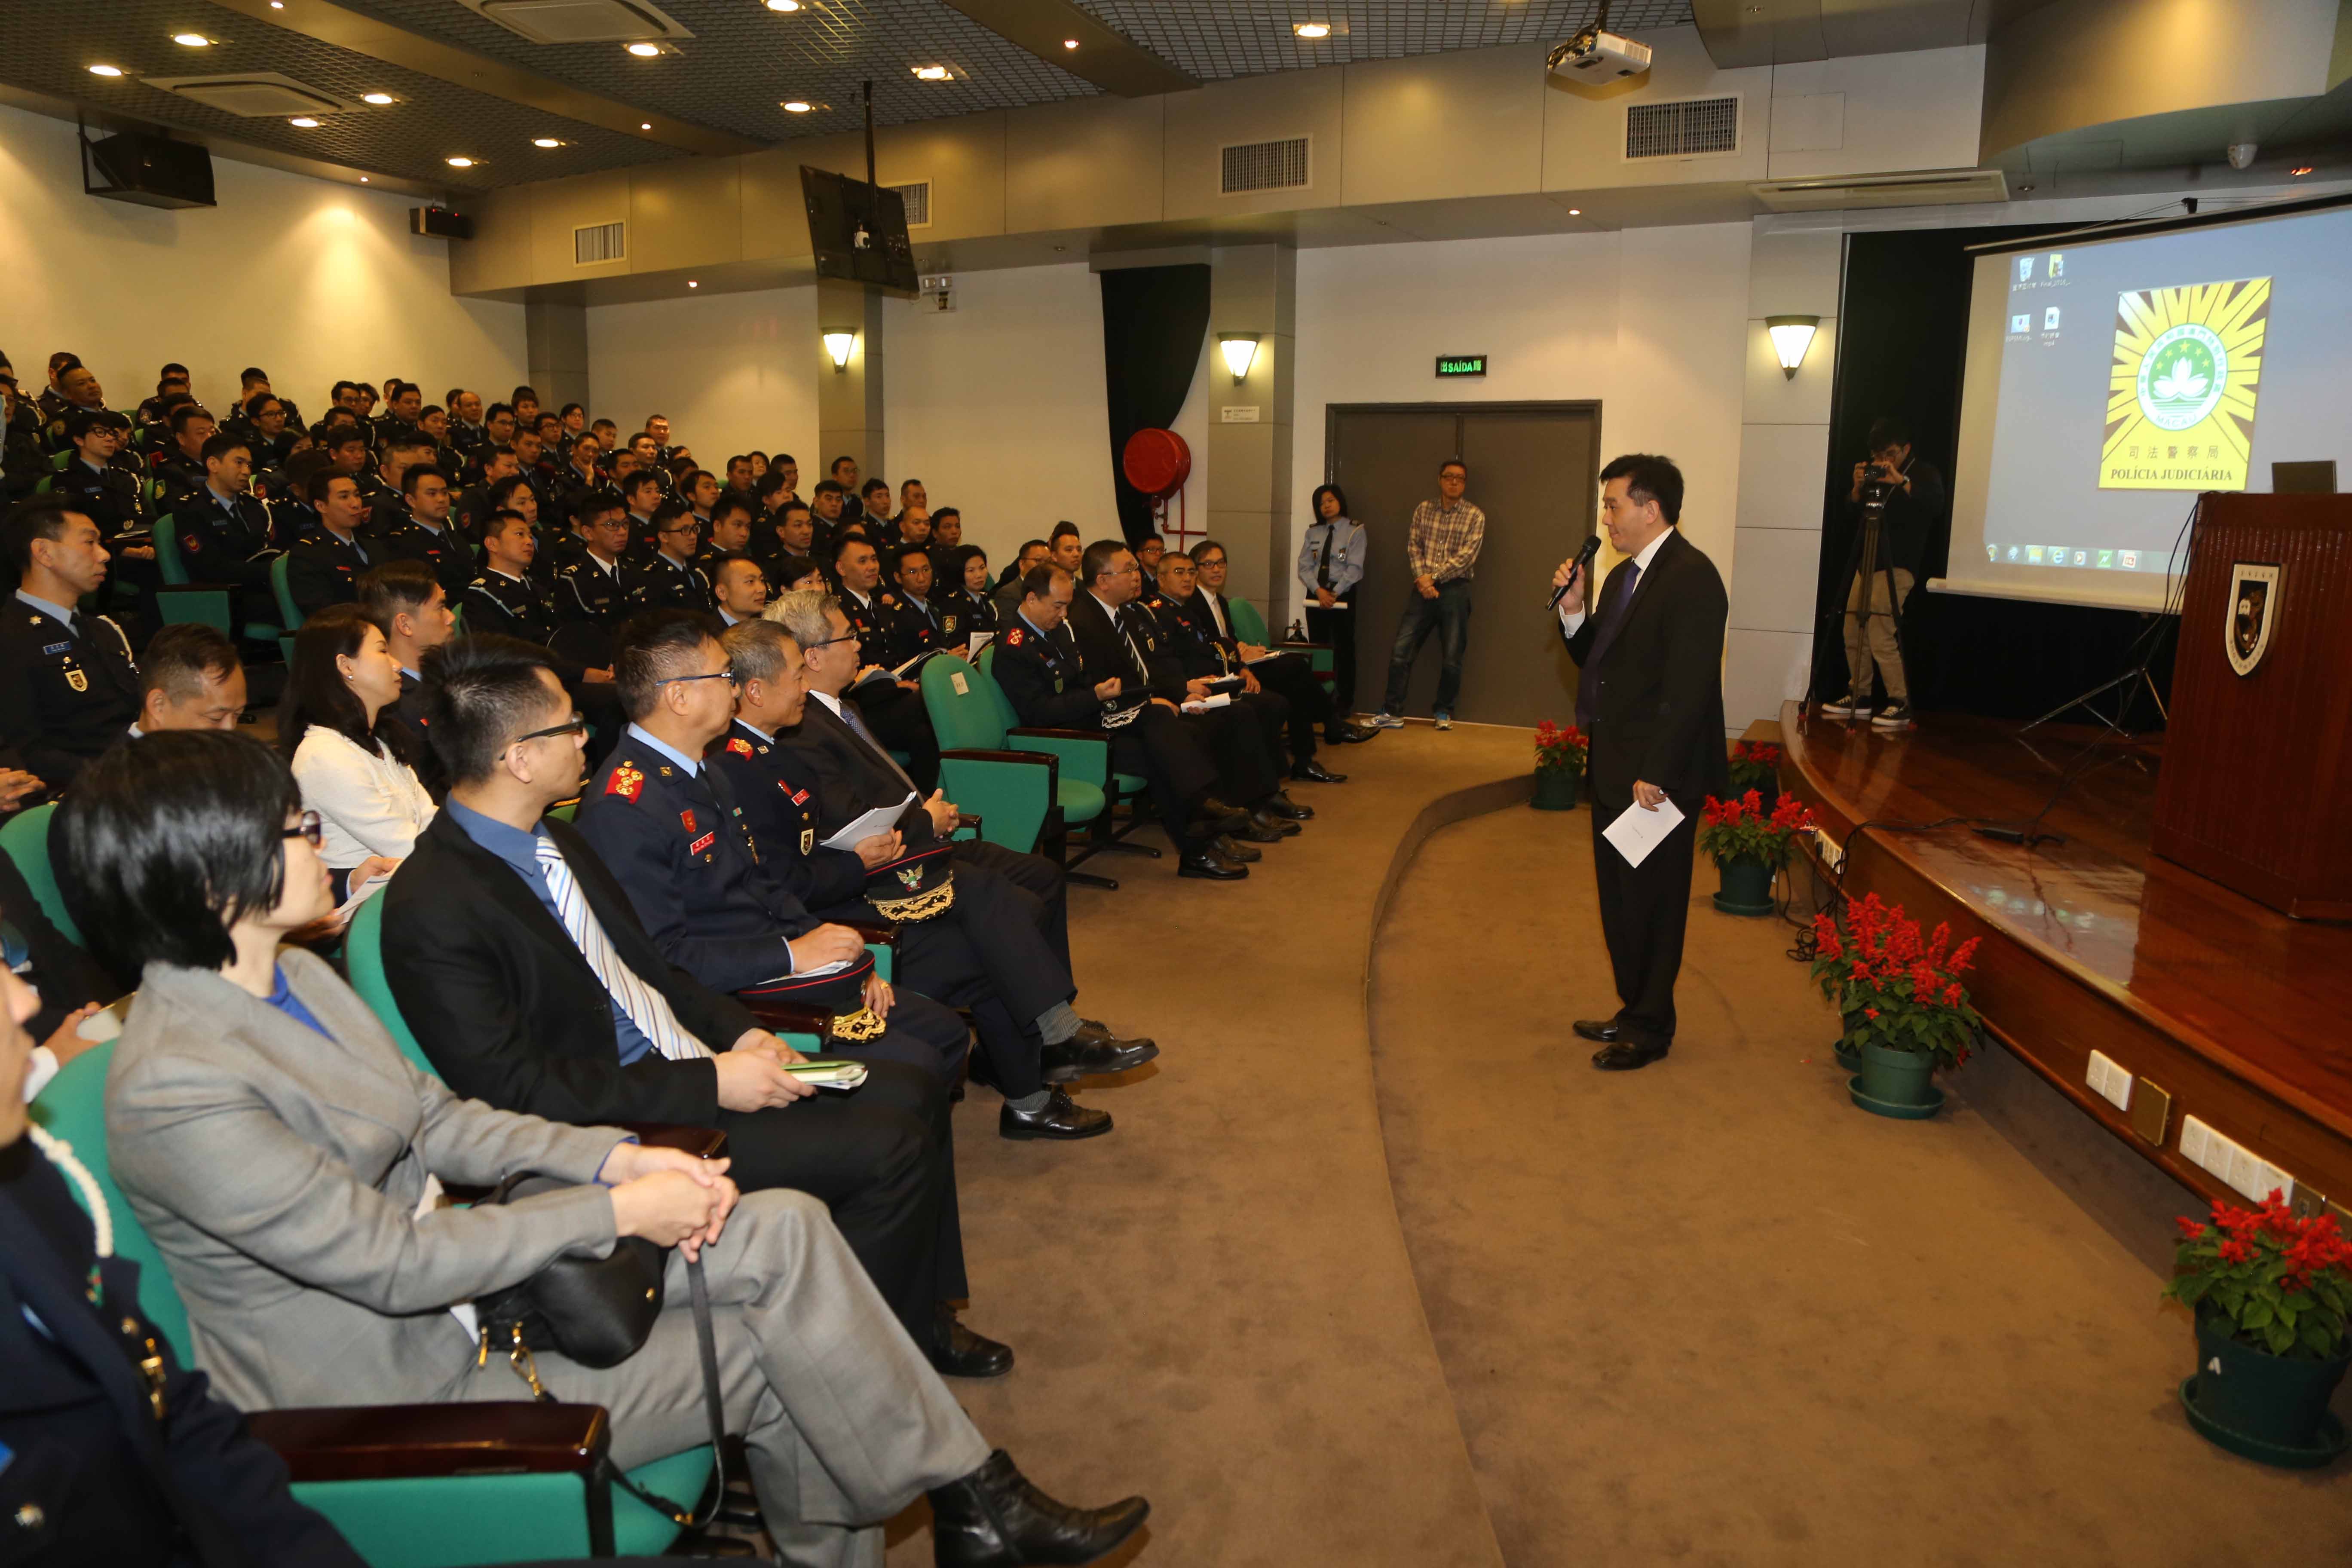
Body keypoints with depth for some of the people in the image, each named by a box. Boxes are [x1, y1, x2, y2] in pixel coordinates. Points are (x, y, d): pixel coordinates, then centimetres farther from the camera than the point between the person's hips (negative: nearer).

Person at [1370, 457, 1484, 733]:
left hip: (1455, 589, -2)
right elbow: (1413, 547, 5)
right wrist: (1422, 578, -11)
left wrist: (1433, 577, -13)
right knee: (1401, 651, -5)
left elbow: (1466, 556, -8)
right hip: (1424, 588, 2)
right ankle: (1392, 713, 1)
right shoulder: (1423, 510, 10)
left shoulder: (1475, 516, 1)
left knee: (1451, 658, 2)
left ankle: (1443, 712, 19)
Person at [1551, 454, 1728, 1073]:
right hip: (1614, 768, 9)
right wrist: (1574, 609, 2)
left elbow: (1689, 688, -21)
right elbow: (1596, 660, 18)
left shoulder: (1691, 578, -16)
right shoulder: (1624, 575, 14)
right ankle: (1634, 1011, 31)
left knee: (1651, 903, 3)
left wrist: (1656, 773, -23)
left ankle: (1649, 1028, 17)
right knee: (1620, 900, 17)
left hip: (1659, 776, -9)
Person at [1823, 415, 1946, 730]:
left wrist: (1901, 482, -29)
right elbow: (1850, 516, 10)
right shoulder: (1873, 475, 14)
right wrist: (1858, 488, -7)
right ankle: (1859, 696, 16)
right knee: (1854, 633, 5)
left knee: (1881, 636, -16)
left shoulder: (1925, 473, -3)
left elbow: (1936, 507, -22)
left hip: (1898, 566, -7)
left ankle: (1900, 704, -10)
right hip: (1866, 564, 7)